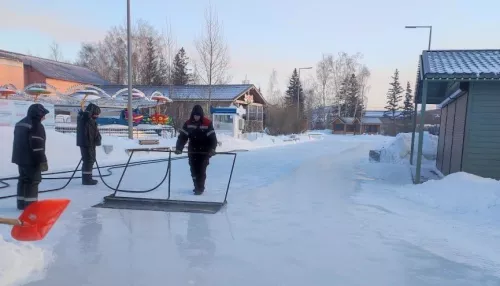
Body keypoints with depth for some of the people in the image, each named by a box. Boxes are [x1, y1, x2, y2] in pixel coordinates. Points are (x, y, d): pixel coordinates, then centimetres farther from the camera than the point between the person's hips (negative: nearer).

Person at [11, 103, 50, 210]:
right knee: (33, 180, -4)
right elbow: (37, 146, -21)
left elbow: (18, 142, 23)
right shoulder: (37, 125, -15)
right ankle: (30, 204, -3)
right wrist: (42, 161, -18)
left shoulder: (20, 123, 17)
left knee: (23, 179, 16)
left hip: (21, 158, 10)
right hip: (31, 159, -10)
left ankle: (22, 203, 21)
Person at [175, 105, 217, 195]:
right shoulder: (188, 123, -2)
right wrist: (178, 148, -15)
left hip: (204, 151, -3)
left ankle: (200, 188, 6)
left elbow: (212, 137, -13)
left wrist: (212, 149, -24)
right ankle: (197, 187, 24)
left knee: (201, 170, -4)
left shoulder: (207, 123, -10)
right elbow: (182, 136, -4)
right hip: (192, 151, 3)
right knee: (194, 170, 7)